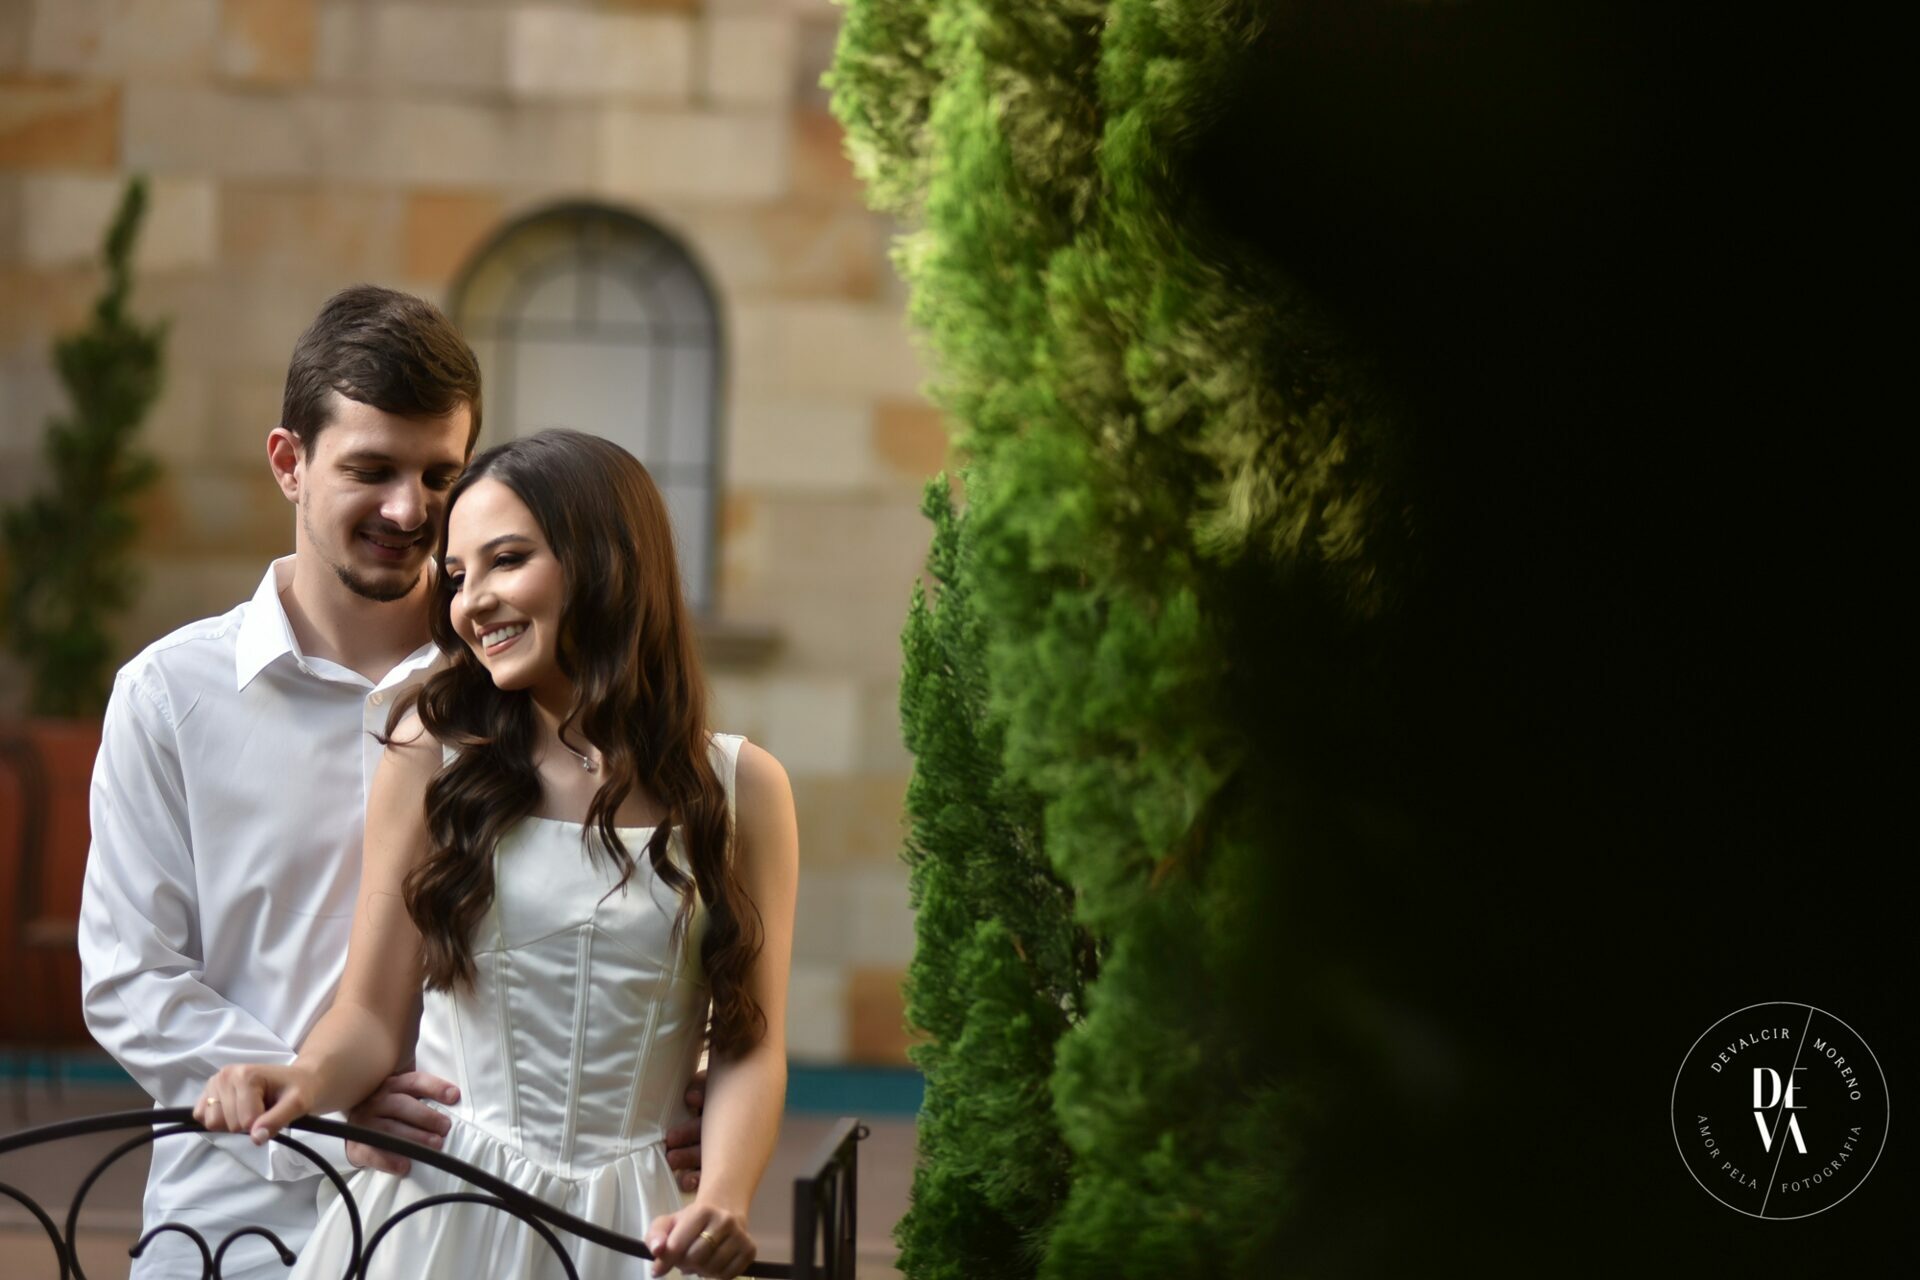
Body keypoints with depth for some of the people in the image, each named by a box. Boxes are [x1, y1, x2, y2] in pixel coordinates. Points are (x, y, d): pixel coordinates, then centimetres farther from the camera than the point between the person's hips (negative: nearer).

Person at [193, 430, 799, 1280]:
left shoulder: (741, 788, 1)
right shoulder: (435, 753, 0)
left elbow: (748, 1046, -1)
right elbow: (374, 1015, 0)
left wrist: (721, 1201, -19)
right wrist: (305, 1080, -21)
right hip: (435, 1208, 0)